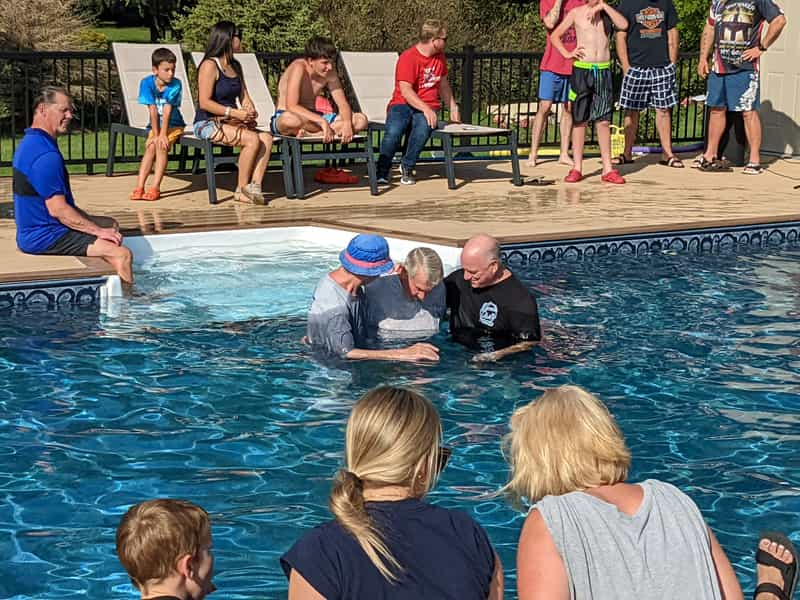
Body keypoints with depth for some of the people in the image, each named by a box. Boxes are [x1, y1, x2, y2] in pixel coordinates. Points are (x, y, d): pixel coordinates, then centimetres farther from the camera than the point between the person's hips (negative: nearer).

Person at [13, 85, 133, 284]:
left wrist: (92, 223, 16)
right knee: (122, 254, -20)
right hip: (44, 238, -12)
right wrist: (98, 231, -15)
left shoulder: (30, 143, 13)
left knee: (111, 224, 25)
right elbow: (58, 209, -25)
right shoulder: (46, 155, -23)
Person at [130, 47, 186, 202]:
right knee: (150, 146, -23)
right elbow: (153, 111, -16)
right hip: (155, 125, 2)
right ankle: (139, 187, -27)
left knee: (162, 146, -26)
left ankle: (155, 188, -29)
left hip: (173, 125, -2)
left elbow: (167, 111, -21)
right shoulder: (147, 83, -12)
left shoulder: (175, 85, -15)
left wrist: (163, 135, -25)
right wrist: (155, 135, -18)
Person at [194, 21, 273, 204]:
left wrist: (250, 110, -7)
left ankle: (255, 185, -24)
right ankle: (241, 189, -17)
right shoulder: (209, 65, -10)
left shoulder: (235, 66, 17)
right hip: (208, 124, -8)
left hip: (230, 123, 8)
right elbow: (204, 102, -17)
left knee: (267, 137, -16)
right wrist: (234, 112, -23)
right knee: (252, 139, -27)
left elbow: (244, 95, 16)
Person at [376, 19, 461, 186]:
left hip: (428, 106, 4)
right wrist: (425, 109, -29)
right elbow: (406, 91, -20)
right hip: (403, 104, -4)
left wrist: (453, 107, 26)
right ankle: (382, 172, -16)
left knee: (424, 127, -33)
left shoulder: (440, 57, 13)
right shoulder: (408, 58, -11)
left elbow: (443, 84, 29)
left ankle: (407, 168, -14)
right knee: (394, 131, -35)